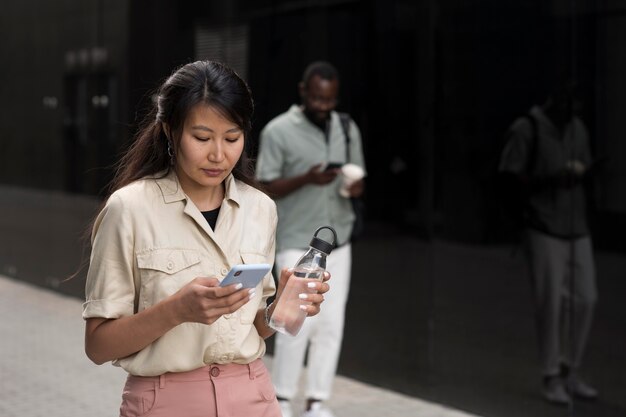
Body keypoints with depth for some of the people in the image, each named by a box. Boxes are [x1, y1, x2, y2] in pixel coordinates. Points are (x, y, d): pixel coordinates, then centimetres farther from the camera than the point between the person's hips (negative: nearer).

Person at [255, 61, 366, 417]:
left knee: (331, 324, 2)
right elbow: (267, 189, -6)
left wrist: (355, 186, -8)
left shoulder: (348, 129, 10)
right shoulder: (279, 131, -5)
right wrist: (306, 179, -22)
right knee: (297, 323, -7)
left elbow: (359, 181, 16)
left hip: (338, 242, 5)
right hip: (296, 244, -4)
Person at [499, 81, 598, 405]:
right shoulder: (527, 129, -7)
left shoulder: (578, 128, 12)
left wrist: (581, 171, -4)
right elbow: (511, 177, -11)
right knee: (551, 302, -5)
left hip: (577, 229, 6)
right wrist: (553, 177, -21)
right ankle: (551, 378, 6)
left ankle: (571, 373, 18)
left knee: (584, 299, 4)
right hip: (545, 229, -6)